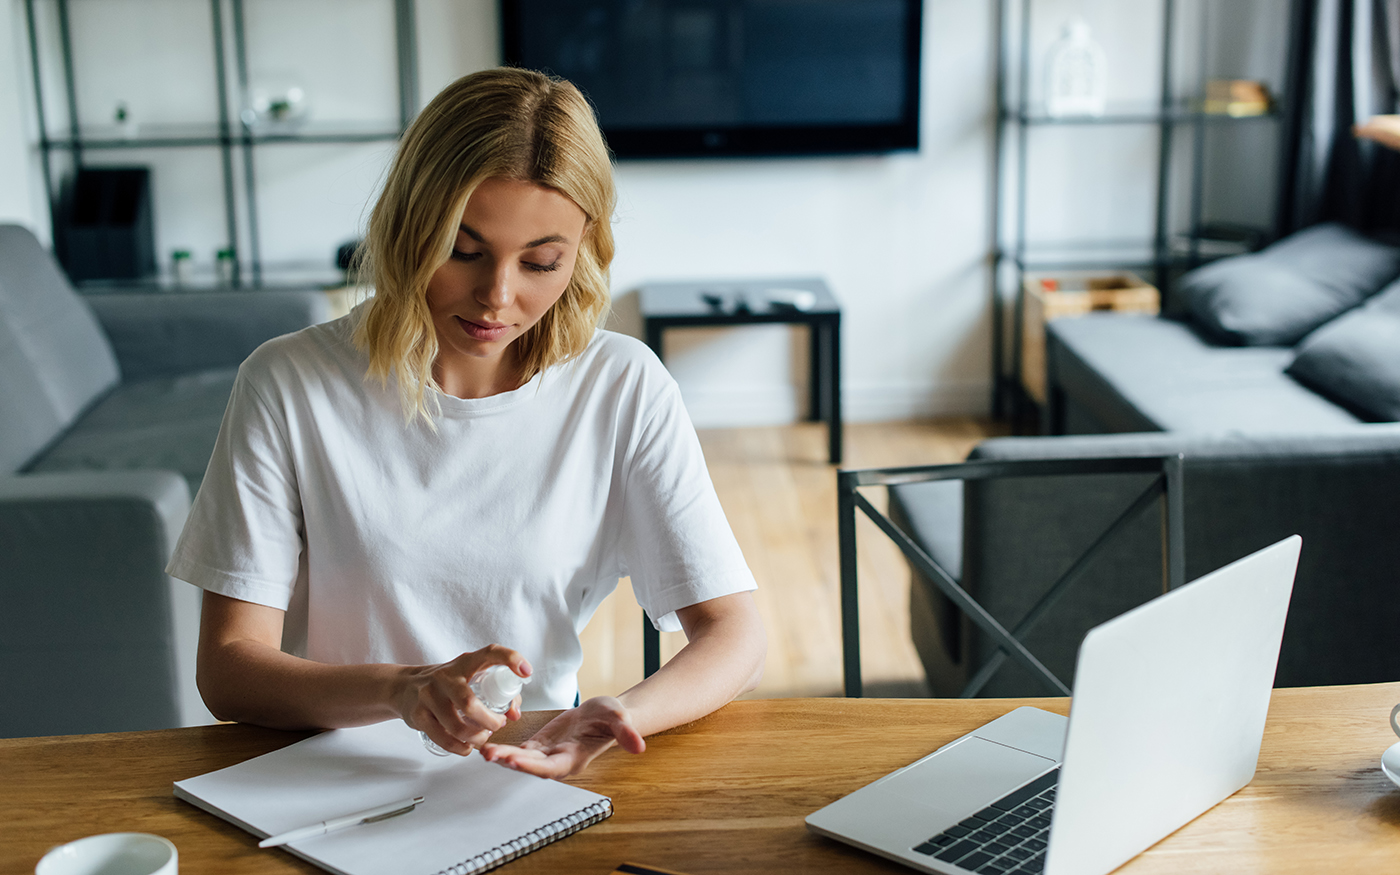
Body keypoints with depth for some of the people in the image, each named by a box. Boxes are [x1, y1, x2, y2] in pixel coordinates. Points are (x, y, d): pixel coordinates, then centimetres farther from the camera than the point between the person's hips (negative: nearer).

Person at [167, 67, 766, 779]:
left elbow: (735, 636, -4)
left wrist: (621, 716, -25)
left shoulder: (623, 391, -4)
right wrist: (402, 690, -29)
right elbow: (227, 669, -10)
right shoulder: (287, 386, -8)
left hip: (541, 771, 2)